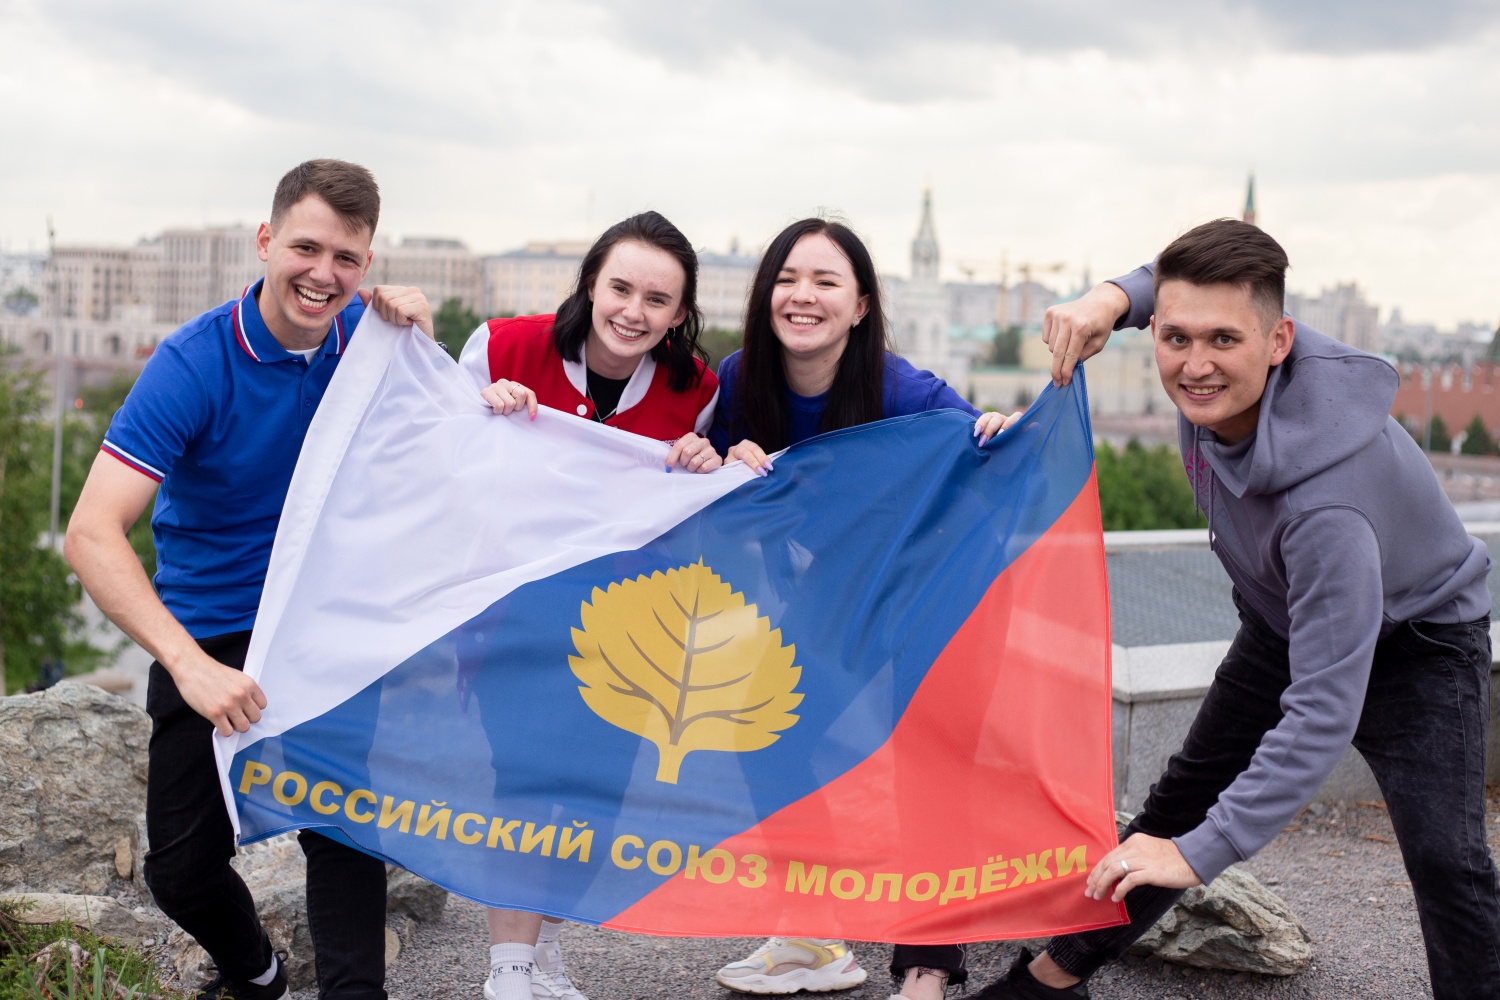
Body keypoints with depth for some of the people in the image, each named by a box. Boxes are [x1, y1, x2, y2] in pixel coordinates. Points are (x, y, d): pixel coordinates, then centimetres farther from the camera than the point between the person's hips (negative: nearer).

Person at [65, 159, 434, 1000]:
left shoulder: (364, 336, -6)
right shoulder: (192, 364, -20)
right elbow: (92, 535, -26)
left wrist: (420, 344, -16)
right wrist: (191, 665, -38)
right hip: (212, 638, -2)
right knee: (182, 871, 5)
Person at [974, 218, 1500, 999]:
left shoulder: (1326, 503, -45)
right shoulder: (1213, 377, -25)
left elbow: (1323, 711, -45)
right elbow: (1174, 279, 1)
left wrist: (1202, 853, -48)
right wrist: (1115, 296, -22)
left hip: (1413, 636, -7)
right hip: (1286, 620, 7)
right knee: (1181, 801, 12)